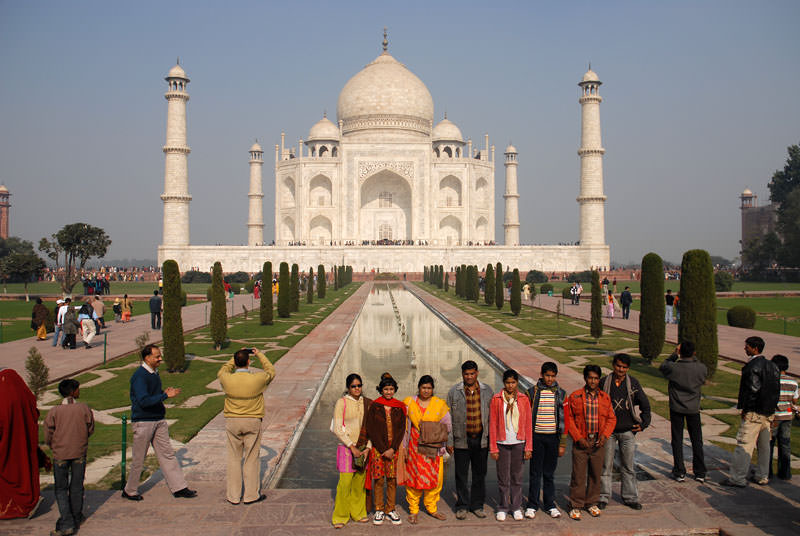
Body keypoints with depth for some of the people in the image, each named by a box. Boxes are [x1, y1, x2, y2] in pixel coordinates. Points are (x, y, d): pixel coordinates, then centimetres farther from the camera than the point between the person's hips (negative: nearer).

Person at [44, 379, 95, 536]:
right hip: (80, 453, 1)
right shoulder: (84, 409, -8)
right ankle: (76, 518, 27)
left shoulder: (54, 412, -8)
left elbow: (48, 437, -3)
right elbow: (90, 430, 1)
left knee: (61, 489, 6)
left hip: (60, 454, -1)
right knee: (77, 487, 15)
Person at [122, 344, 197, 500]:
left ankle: (178, 487, 11)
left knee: (167, 454, 7)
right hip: (143, 422, -8)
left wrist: (164, 393, 5)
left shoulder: (154, 373, 11)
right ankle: (129, 491, 22)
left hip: (158, 420, 8)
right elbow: (143, 401, -26)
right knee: (138, 459, 6)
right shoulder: (139, 376, -17)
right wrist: (166, 395, -23)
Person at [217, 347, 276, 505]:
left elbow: (222, 371, 16)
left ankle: (233, 495, 18)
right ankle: (251, 495, 15)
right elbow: (271, 371, 9)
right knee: (252, 458, 8)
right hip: (252, 422, -2)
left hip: (232, 422, 2)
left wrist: (236, 358, 19)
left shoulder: (227, 379, -10)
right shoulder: (257, 379, -14)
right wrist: (259, 355, 16)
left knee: (234, 458, 12)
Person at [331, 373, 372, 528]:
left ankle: (358, 512, 22)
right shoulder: (342, 403, -5)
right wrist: (352, 447, -12)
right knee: (345, 482, -9)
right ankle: (340, 516, 5)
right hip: (347, 447, -4)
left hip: (363, 448, 4)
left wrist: (368, 447, -3)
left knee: (360, 482, 6)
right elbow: (337, 429, -8)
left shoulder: (367, 403, 6)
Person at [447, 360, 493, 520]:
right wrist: (449, 441, -3)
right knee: (461, 475, 4)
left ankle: (477, 505, 23)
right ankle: (462, 506, 17)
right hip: (461, 440, -2)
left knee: (480, 474, 10)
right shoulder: (454, 392, -2)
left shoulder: (487, 391, 4)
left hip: (481, 440, 2)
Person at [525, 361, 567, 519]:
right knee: (535, 473, 2)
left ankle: (550, 504, 20)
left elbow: (564, 419, 5)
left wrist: (562, 444, 2)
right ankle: (532, 505, 11)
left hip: (553, 437, 1)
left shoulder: (561, 394, 4)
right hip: (536, 437, -1)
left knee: (550, 474, 9)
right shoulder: (532, 392, 0)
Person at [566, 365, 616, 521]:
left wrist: (605, 436, -5)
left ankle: (591, 503, 29)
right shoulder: (574, 397, -4)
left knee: (596, 475, 12)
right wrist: (578, 438, -11)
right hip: (581, 443, -3)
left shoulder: (605, 397, 5)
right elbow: (569, 419, -3)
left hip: (598, 443, 3)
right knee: (578, 475, 1)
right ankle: (575, 506, 13)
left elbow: (612, 419, 9)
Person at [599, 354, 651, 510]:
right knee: (605, 465, 3)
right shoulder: (604, 382, -2)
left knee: (629, 466, 8)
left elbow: (645, 405, 11)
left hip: (628, 431, 1)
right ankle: (603, 496, 13)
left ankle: (630, 497, 19)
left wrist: (643, 423, 4)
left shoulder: (633, 383, 2)